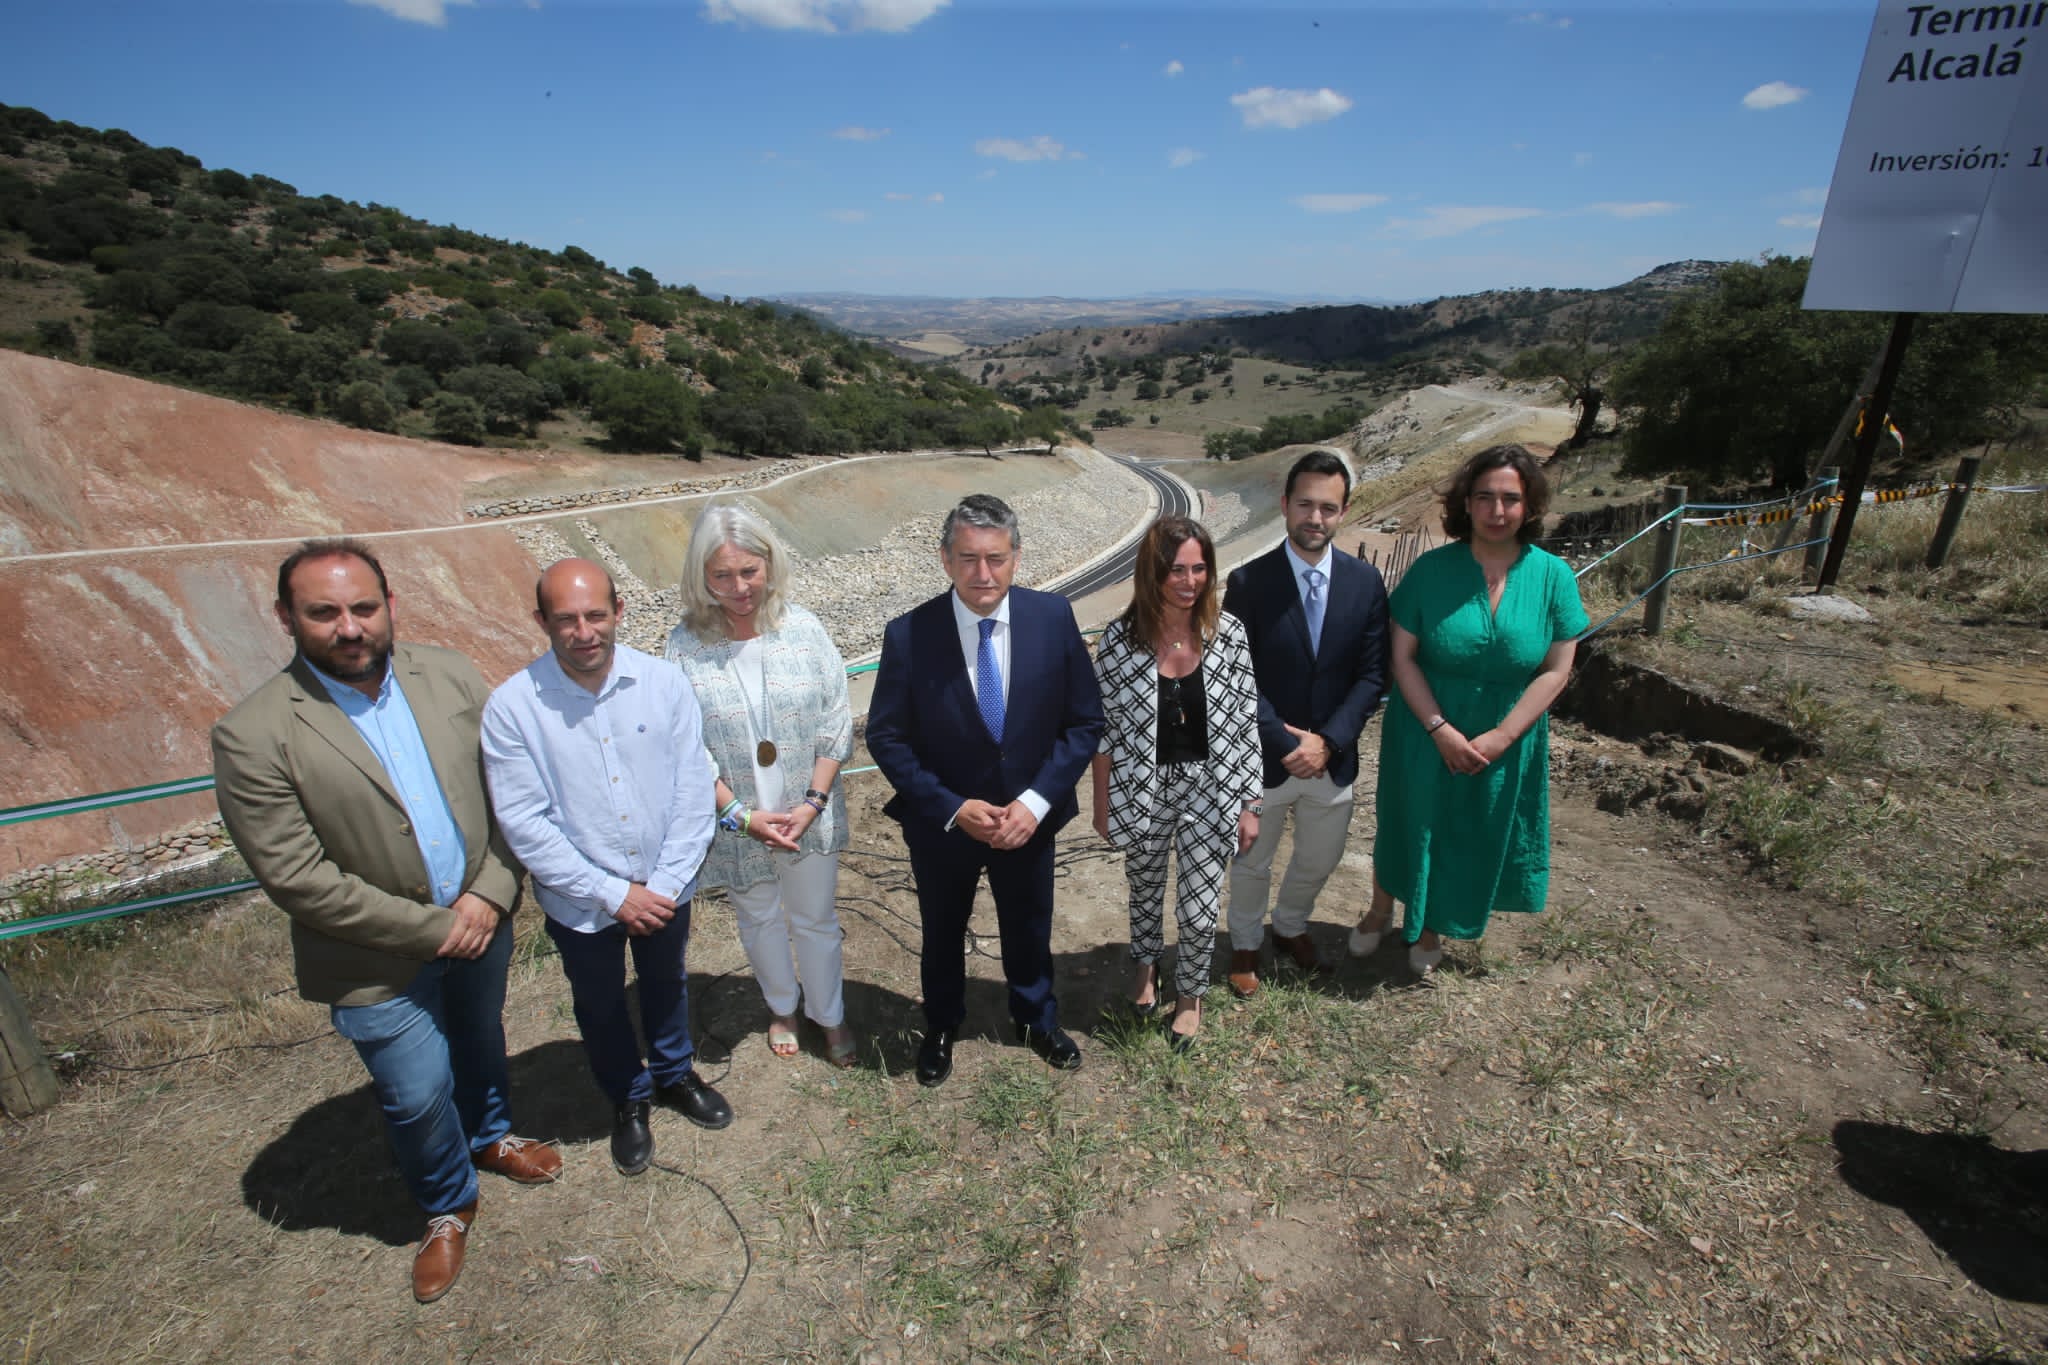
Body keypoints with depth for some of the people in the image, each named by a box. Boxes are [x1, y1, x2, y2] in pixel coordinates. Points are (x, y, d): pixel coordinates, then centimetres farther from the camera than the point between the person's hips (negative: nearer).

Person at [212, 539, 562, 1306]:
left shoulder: (448, 676, -9)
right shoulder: (253, 737, -20)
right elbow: (298, 880, -20)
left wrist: (492, 892, -14)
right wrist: (433, 928, -18)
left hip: (481, 921, 4)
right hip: (381, 962, -3)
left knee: (481, 1041, 26)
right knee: (418, 1095, 13)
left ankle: (491, 1135, 57)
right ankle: (447, 1207, 43)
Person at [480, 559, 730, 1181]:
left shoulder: (664, 682, -16)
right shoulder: (512, 706, -19)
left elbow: (693, 792, -11)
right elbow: (524, 824, -17)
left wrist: (666, 884, -15)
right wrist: (614, 894, -18)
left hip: (665, 888, 1)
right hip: (581, 902, -1)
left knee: (667, 984, 25)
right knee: (600, 1007, 22)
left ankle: (674, 1074, 54)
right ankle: (628, 1100, 50)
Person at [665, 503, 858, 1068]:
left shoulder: (802, 628, -11)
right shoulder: (684, 646, -13)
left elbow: (836, 724, -7)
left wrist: (813, 801, -13)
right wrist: (742, 815, -15)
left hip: (808, 814, 0)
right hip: (736, 821, 0)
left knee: (816, 920, 17)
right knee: (760, 921, 23)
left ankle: (829, 1014, 42)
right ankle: (782, 1007, 50)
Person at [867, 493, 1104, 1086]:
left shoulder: (1053, 618, -16)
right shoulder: (909, 634, -20)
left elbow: (1085, 721, -9)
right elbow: (886, 738, -12)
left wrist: (1037, 799, -19)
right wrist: (953, 808, -20)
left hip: (1028, 816, 1)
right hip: (941, 821, -1)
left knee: (1029, 930, 24)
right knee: (943, 934, 23)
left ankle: (1037, 1020, 54)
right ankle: (941, 1027, 53)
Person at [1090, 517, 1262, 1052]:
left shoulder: (1228, 634, -10)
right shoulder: (1119, 640, -14)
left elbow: (1245, 724, -4)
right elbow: (1104, 729, -5)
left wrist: (1249, 805, -2)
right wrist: (1102, 803, 1)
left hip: (1209, 791, 0)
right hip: (1143, 791, 0)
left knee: (1200, 912, 7)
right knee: (1146, 889, 23)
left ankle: (1190, 992, 39)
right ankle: (1146, 963, 55)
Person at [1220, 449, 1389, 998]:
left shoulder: (1365, 582, -5)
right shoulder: (1248, 582, -14)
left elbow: (1372, 675, -4)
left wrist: (1328, 741, -15)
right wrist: (1284, 744, -19)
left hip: (1333, 760, 3)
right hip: (1262, 760, -3)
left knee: (1319, 861, 23)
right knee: (1251, 863, 17)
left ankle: (1290, 927, 52)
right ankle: (1245, 942, 44)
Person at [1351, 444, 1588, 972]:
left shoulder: (1554, 576, -9)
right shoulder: (1431, 569, -13)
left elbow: (1556, 670, -8)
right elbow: (1403, 657, -11)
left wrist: (1498, 739, -16)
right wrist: (1442, 730, -18)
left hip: (1506, 741, 1)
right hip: (1425, 732, -1)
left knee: (1471, 835, 17)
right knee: (1407, 822, 16)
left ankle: (1431, 925, 43)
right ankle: (1380, 909, 42)